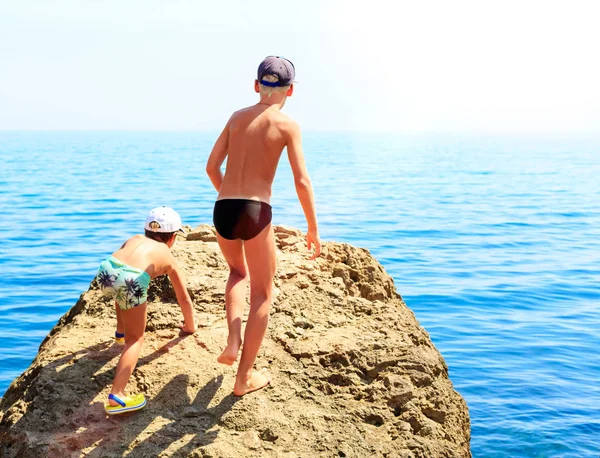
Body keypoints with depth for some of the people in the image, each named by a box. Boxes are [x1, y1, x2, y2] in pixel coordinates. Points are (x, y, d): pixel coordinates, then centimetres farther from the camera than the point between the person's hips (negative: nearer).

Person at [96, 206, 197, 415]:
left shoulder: (135, 239, 37)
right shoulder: (168, 256, 30)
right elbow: (184, 299, 38)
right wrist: (190, 325, 55)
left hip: (106, 270, 4)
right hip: (132, 280, -4)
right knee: (135, 339, 7)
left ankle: (121, 330, 53)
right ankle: (116, 396, -7)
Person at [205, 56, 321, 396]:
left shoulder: (237, 117, 13)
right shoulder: (287, 125, -1)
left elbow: (212, 167, 15)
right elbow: (302, 182, -8)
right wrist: (313, 229, 1)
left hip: (223, 210, 5)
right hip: (255, 213, -5)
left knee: (238, 272, 33)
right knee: (263, 293, 12)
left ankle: (233, 342, 14)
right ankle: (245, 377, 18)